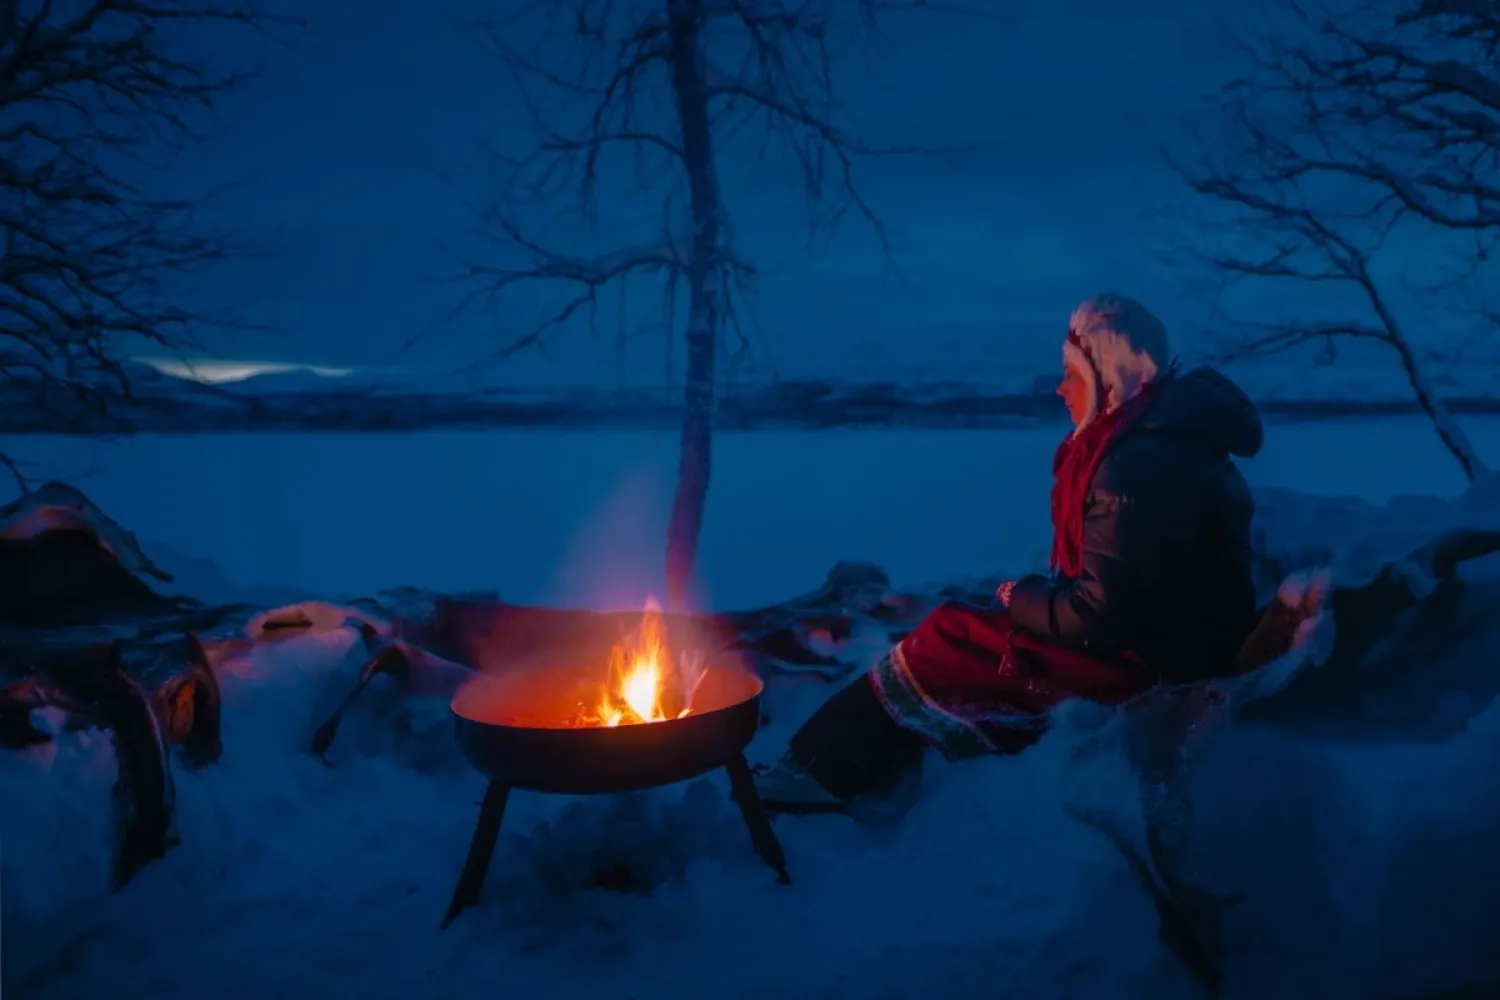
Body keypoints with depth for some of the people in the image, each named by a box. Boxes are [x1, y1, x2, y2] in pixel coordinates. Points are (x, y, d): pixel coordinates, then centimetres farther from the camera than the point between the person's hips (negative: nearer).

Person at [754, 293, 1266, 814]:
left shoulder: (1146, 468, -26)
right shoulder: (1142, 436, 7)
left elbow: (1100, 617, -25)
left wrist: (1019, 599, -8)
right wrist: (1031, 597, 1)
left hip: (1156, 666, -10)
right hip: (1146, 629, 10)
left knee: (949, 642, -10)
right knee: (953, 626, 2)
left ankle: (820, 772, 2)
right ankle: (870, 773, 2)